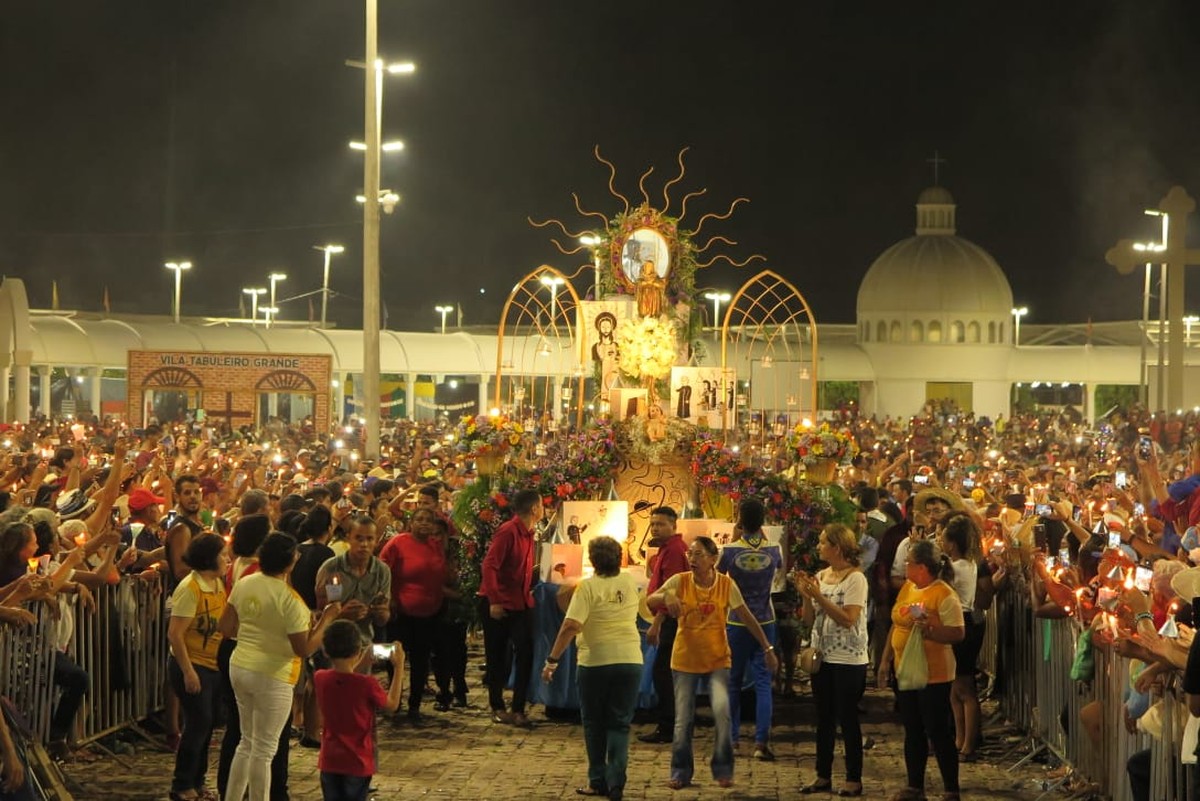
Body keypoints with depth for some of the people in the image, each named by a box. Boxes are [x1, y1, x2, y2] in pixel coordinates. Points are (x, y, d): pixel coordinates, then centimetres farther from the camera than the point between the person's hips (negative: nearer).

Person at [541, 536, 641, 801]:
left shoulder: (588, 587, -13)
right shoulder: (630, 582, 3)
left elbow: (571, 626, -20)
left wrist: (552, 660, -16)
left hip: (596, 662, -3)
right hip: (630, 660, 3)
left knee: (594, 724, 13)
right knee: (620, 724, 7)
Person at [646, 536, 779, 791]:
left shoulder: (726, 585, -7)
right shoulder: (680, 581, -7)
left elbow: (747, 617, 0)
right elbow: (650, 602, -13)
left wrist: (768, 648, 0)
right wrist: (667, 597, -35)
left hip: (717, 659, -1)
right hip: (685, 659, 1)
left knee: (721, 710, -18)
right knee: (683, 719, 4)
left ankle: (723, 770, -1)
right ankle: (681, 773, 22)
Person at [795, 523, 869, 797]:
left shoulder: (855, 579, -12)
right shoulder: (820, 577, 9)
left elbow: (848, 619, -21)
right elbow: (809, 620, 10)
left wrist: (819, 596, -21)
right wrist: (806, 595, -6)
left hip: (848, 660, -7)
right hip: (822, 657, 7)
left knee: (847, 718, -2)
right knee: (824, 718, 12)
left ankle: (854, 779, 6)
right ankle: (823, 776, 19)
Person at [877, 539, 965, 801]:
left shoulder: (944, 594, -15)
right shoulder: (907, 588, 9)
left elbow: (958, 633, -19)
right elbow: (895, 627, 17)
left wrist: (929, 631, -32)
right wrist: (886, 660, 16)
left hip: (934, 675, -8)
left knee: (938, 732, -2)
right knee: (912, 731, 14)